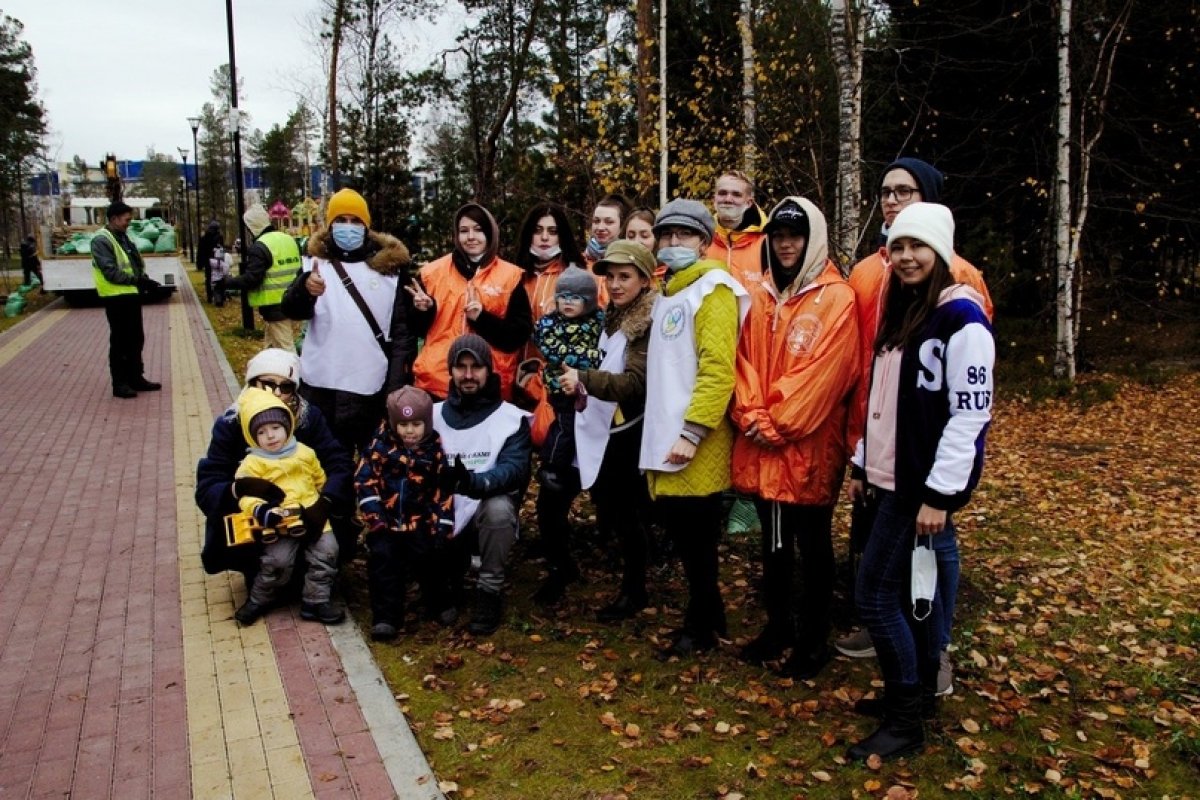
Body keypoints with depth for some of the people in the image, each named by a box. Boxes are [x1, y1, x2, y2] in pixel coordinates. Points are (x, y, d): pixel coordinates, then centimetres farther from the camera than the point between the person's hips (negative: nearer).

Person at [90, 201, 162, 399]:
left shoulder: (123, 237, 15)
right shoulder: (101, 241, -12)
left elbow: (135, 265, 19)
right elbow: (111, 272, -21)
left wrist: (145, 281, 0)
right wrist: (138, 280, -22)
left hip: (131, 295, 9)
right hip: (117, 298, -9)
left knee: (136, 339, 14)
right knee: (120, 341, -2)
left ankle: (136, 378, 24)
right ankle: (119, 383, 6)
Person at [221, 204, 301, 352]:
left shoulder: (260, 247, -15)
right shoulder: (289, 240, 12)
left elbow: (250, 279, -20)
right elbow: (298, 270, 20)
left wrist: (225, 283, -9)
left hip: (274, 306, -9)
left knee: (285, 348, -4)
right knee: (270, 346, 20)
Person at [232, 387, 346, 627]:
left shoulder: (304, 453, 8)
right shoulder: (253, 463, -4)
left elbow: (320, 479, 21)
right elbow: (245, 494, -11)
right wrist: (260, 511, -27)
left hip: (312, 517, 4)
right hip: (278, 524, -4)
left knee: (326, 552, -7)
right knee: (277, 561, -17)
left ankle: (315, 601, 7)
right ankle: (259, 600, 11)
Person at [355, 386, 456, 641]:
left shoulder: (434, 449, 0)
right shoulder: (381, 444, -2)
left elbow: (444, 490, 0)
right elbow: (364, 479, -4)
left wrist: (442, 527, -7)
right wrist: (374, 513, -13)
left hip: (420, 520, 0)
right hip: (386, 519, 0)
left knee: (431, 556, -11)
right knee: (382, 556, -16)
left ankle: (439, 604, 15)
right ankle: (386, 616, -4)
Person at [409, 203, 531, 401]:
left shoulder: (510, 276, 2)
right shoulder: (433, 272, 7)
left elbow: (520, 335, -2)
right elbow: (418, 329, 11)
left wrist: (482, 318, -16)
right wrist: (424, 310, -10)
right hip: (435, 382, 1)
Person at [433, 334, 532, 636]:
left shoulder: (512, 418, -7)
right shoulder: (434, 415, 4)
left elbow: (515, 469, -21)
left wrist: (473, 482, -41)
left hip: (490, 510, -3)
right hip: (446, 518, 3)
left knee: (498, 507, -35)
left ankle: (490, 593, -16)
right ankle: (452, 571, 17)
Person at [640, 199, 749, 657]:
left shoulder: (712, 289, -8)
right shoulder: (669, 293, 20)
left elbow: (718, 368, -19)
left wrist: (692, 431, -23)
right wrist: (662, 429, 16)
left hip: (694, 443, -9)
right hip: (663, 437, 9)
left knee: (696, 534, 0)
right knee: (678, 526, 14)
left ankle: (701, 628, 16)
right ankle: (710, 615, 29)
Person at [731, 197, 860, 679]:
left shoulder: (836, 298, -6)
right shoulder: (759, 297, 11)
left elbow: (826, 370, -15)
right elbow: (745, 360, 6)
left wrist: (779, 424, -16)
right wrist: (752, 417, -8)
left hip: (809, 447, -5)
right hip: (760, 448, 5)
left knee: (813, 546, 9)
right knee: (773, 543, 17)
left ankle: (813, 638, 23)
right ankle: (778, 625, 33)